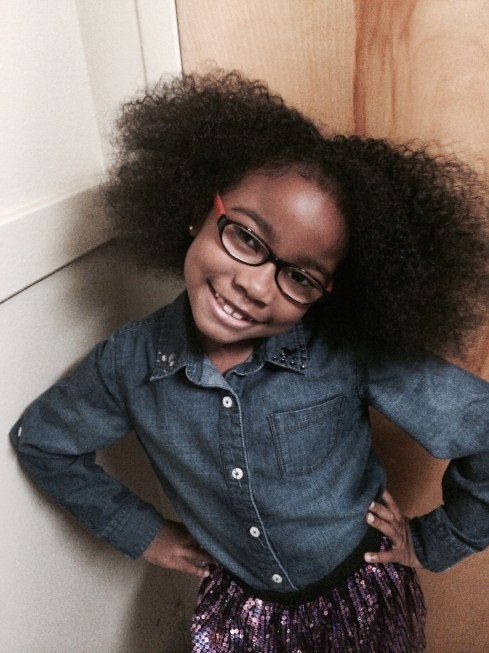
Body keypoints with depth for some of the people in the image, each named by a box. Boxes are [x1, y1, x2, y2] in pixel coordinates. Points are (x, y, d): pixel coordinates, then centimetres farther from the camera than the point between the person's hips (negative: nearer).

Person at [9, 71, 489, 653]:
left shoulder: (352, 353, -30)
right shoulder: (130, 362, -20)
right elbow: (40, 441, -2)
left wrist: (434, 542, -10)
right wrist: (139, 530, -2)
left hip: (365, 602, 0)